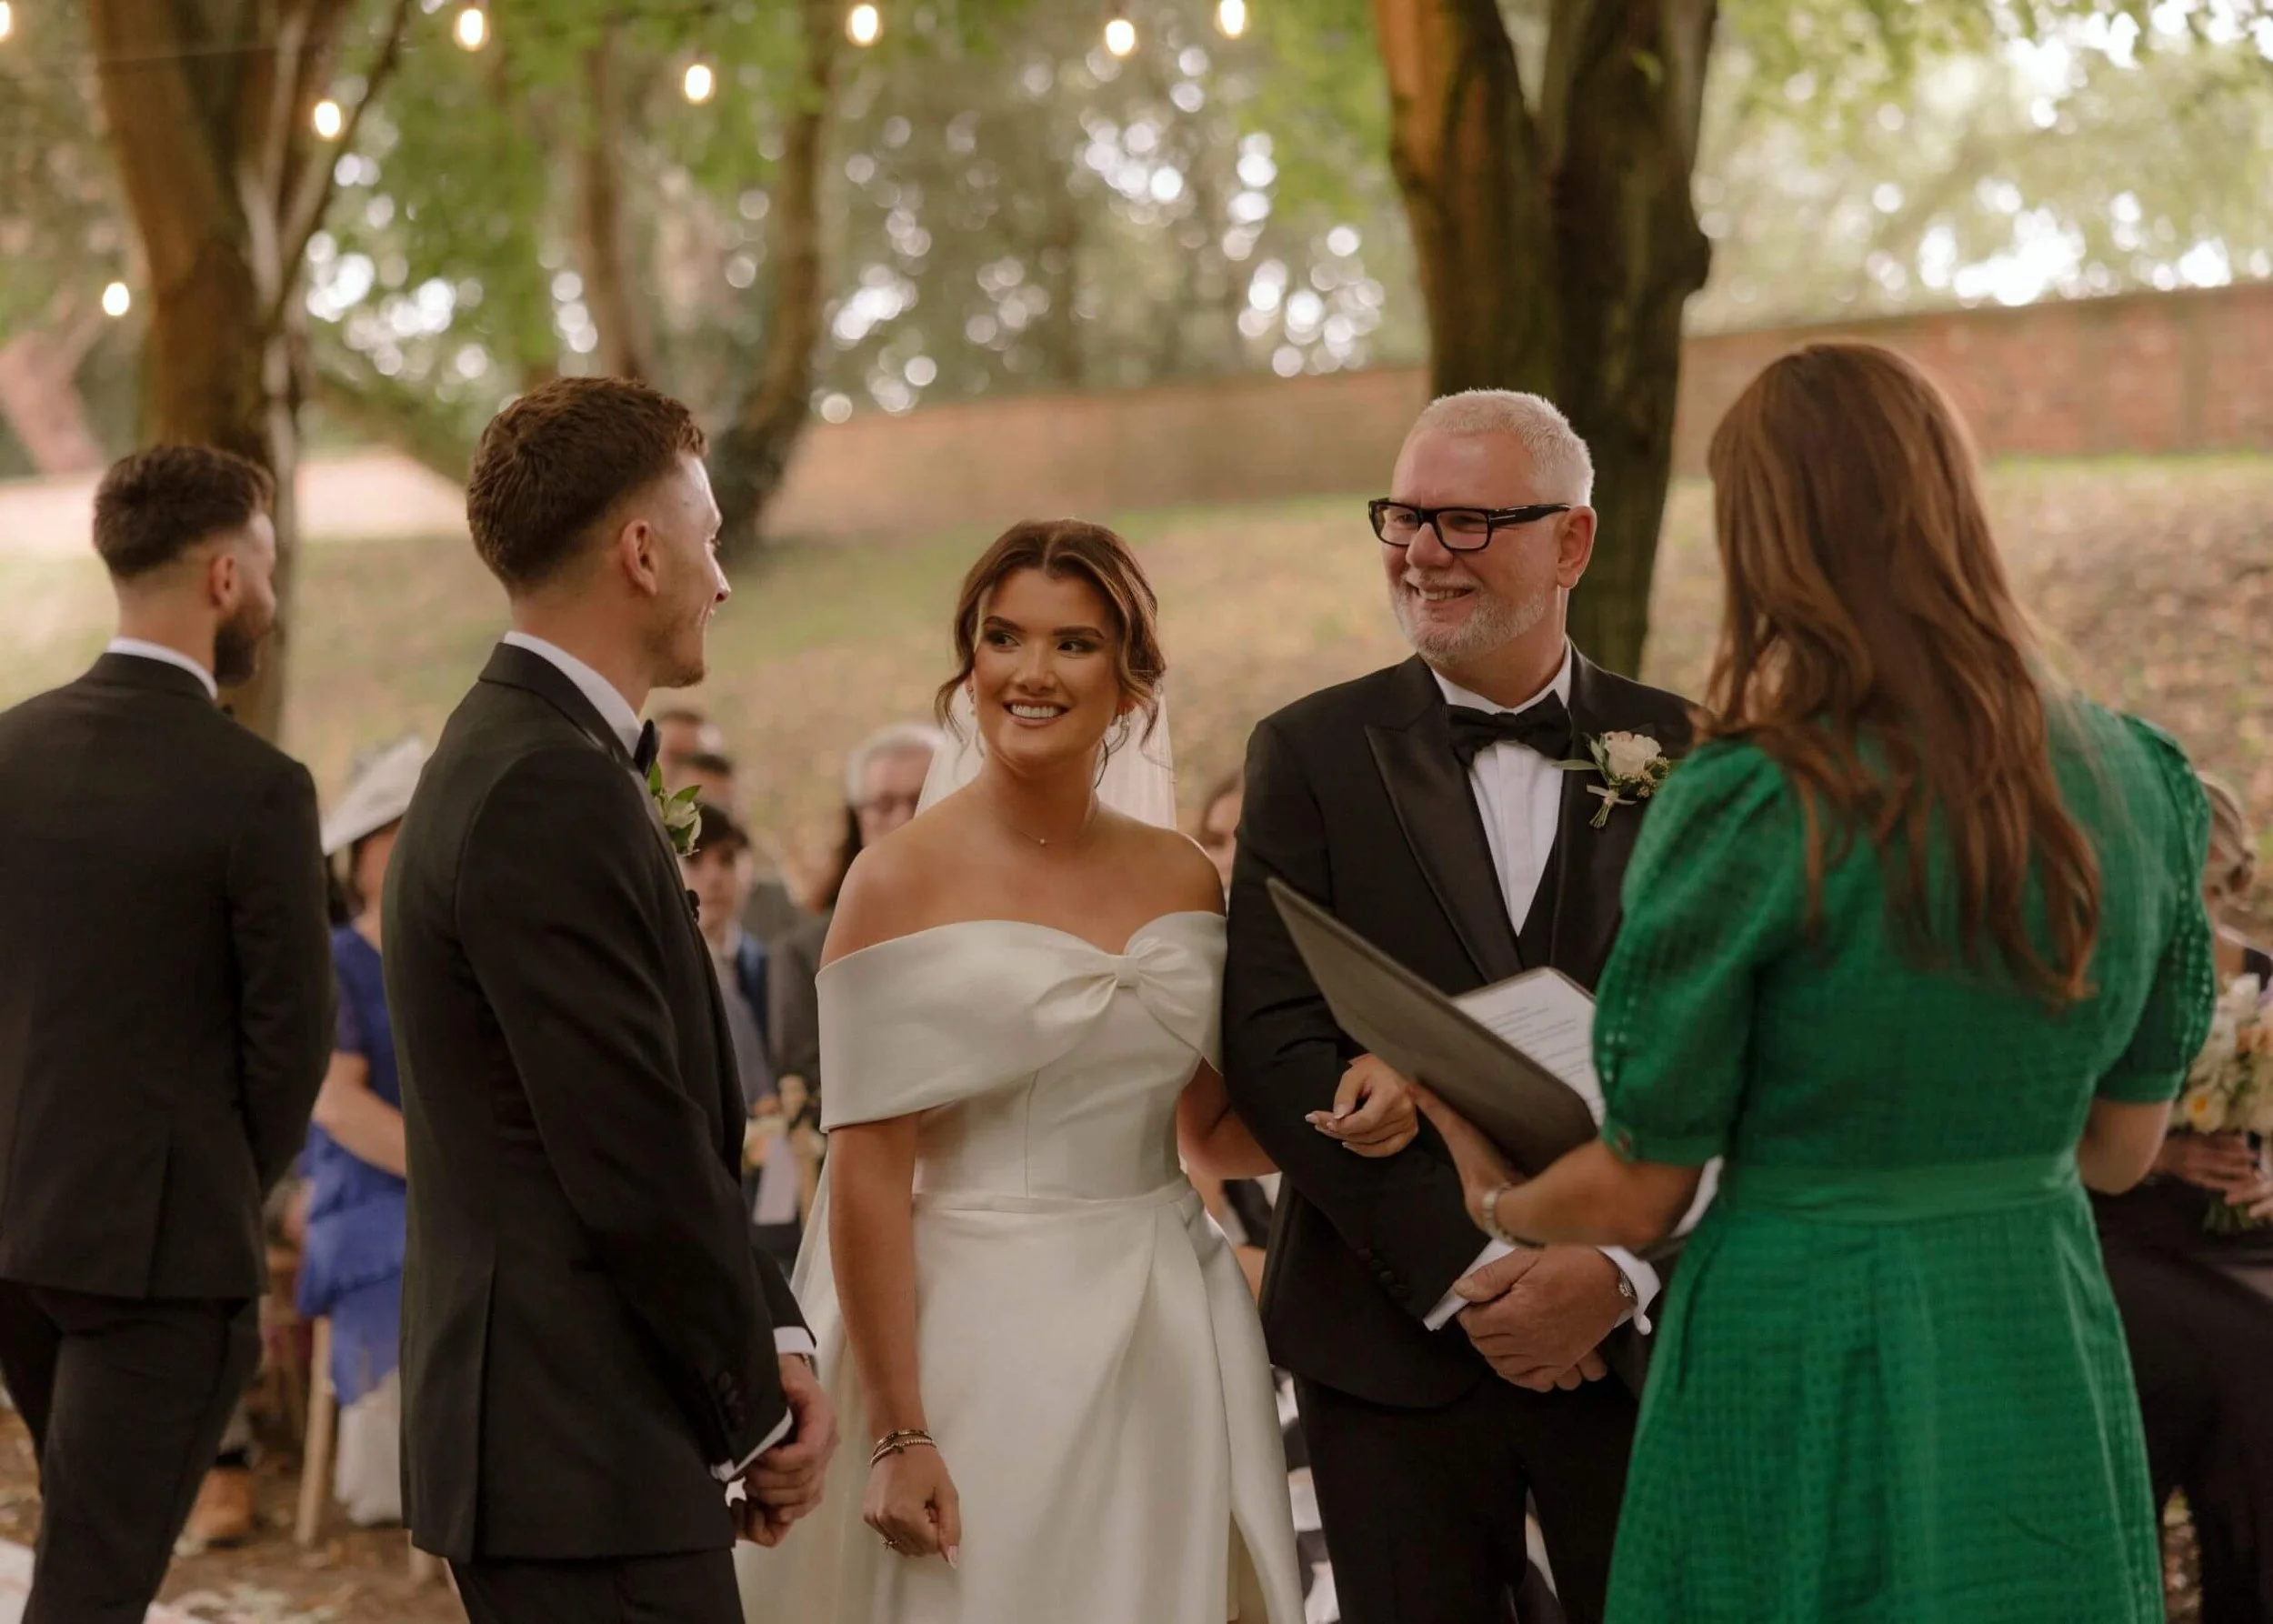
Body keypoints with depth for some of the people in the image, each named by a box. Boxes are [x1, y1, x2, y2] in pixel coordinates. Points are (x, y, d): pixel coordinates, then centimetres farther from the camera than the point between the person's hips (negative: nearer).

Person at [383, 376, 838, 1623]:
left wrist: (769, 1335, 7)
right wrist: (758, 1412, -8)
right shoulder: (551, 795, -18)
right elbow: (635, 1159, -19)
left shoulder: (514, 760, 15)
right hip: (584, 1460, -10)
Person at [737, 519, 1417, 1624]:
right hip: (982, 1339, -4)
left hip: (1170, 1349, 4)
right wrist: (897, 1436, -14)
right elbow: (866, 1178, -10)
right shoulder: (901, 883, -7)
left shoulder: (1182, 877, 7)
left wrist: (1338, 1120, -6)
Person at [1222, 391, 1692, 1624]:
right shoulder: (1313, 754, 2)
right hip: (1396, 1340, 0)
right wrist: (1465, 1274, -13)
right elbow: (1275, 1048, -6)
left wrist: (1621, 1270, -13)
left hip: (1641, 1334, 1)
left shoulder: (1683, 755, 4)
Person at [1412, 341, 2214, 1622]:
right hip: (2053, 1359, 5)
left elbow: (1638, 1199, -6)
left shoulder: (1750, 814, -15)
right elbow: (2123, 1147, 10)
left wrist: (1499, 1207, 14)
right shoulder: (2133, 779, 0)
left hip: (1802, 1364, -5)